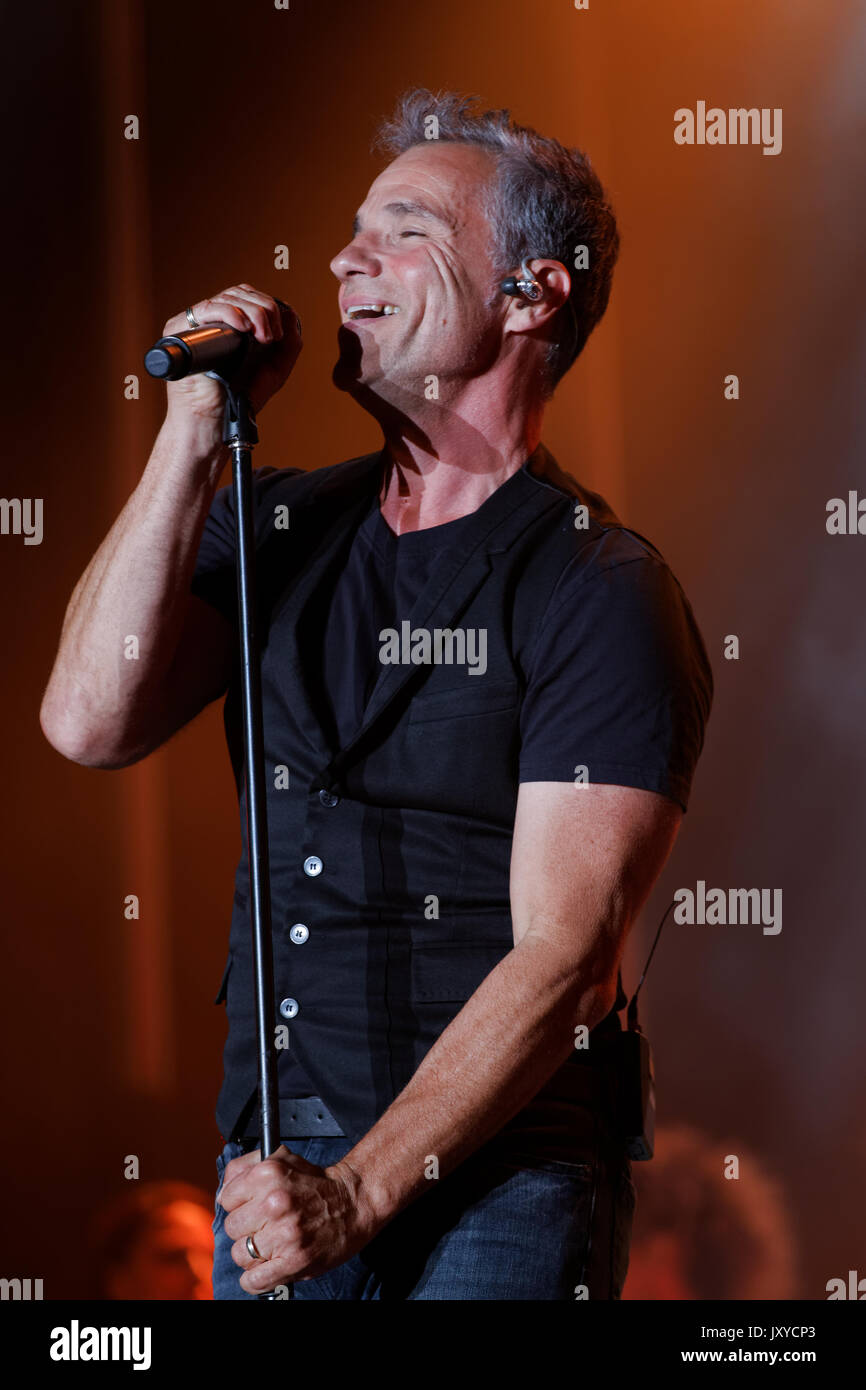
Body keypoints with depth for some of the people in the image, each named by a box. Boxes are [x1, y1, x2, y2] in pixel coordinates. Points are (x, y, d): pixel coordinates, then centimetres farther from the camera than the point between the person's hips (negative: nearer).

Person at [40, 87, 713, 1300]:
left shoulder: (603, 594, -9)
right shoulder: (278, 524, 10)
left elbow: (564, 962, -15)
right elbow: (90, 722, -5)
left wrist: (360, 1195, -19)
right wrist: (195, 434, -6)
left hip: (499, 1188, -5)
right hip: (276, 1177, 5)